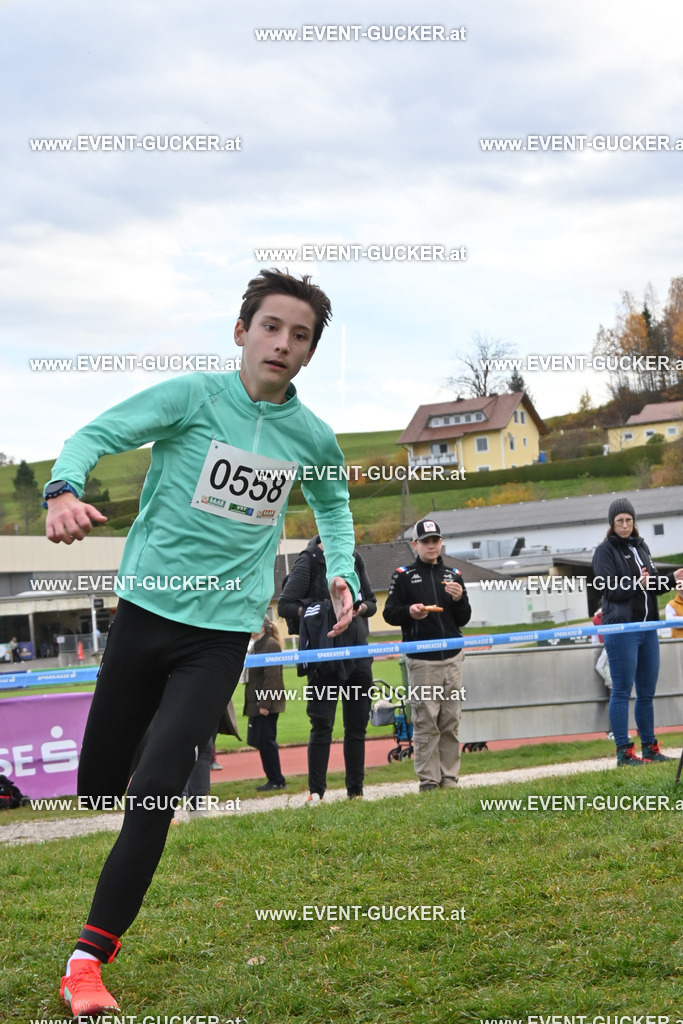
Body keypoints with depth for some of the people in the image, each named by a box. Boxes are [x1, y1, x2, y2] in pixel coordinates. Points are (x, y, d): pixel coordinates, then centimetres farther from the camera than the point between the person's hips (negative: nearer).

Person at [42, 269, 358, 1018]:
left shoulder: (313, 438, 5)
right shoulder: (192, 397, -5)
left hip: (222, 632, 1)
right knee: (94, 787, 4)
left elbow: (332, 504, 27)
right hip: (145, 612, 0)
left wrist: (341, 573, 14)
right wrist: (64, 488, -34)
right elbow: (97, 435, -14)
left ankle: (88, 961, -7)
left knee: (156, 788, -13)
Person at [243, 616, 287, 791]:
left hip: (267, 704, -9)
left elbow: (272, 676, -19)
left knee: (266, 740, -5)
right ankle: (274, 778, 14)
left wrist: (265, 704, -21)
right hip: (255, 703, 9)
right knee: (256, 740, 8)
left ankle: (276, 780, 3)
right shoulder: (256, 646, 17)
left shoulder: (271, 645, -12)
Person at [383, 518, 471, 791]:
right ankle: (428, 780, -2)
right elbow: (389, 613, 1)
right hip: (421, 661, -4)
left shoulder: (454, 575, 14)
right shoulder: (403, 576, 4)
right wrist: (409, 612, -18)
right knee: (425, 722, -6)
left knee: (451, 722, 4)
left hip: (452, 658, 4)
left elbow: (464, 619, 12)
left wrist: (459, 599, -7)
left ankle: (449, 779, 9)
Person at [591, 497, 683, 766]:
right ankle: (624, 752, -2)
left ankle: (649, 748, 18)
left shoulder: (641, 547, 16)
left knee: (647, 692, 10)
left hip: (647, 628, 7)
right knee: (622, 691, -4)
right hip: (620, 628, -7)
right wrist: (637, 584, -27)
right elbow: (610, 590, -13)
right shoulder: (605, 551, -4)